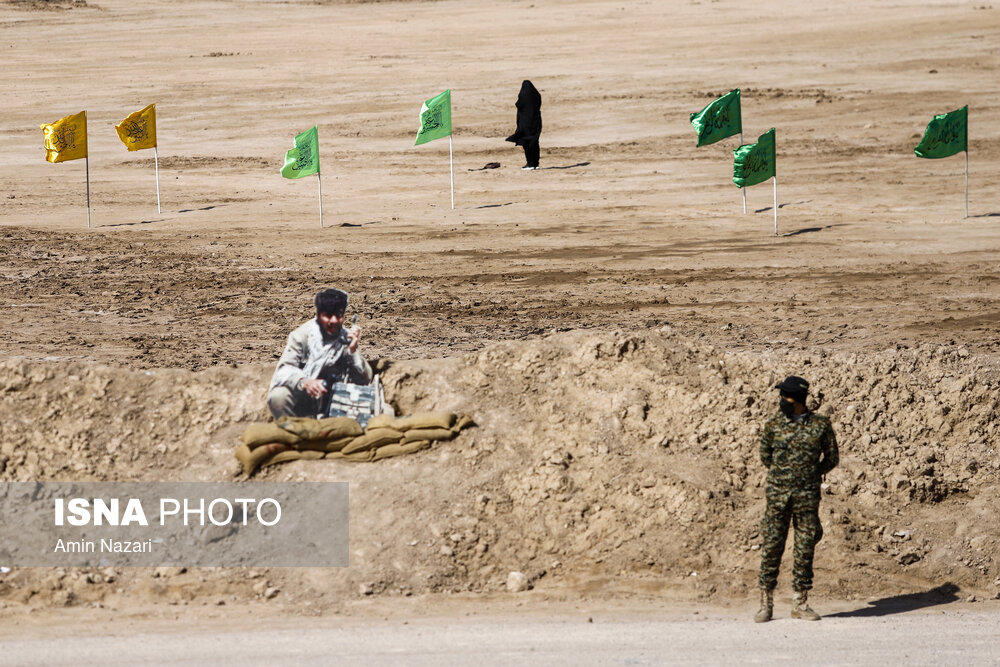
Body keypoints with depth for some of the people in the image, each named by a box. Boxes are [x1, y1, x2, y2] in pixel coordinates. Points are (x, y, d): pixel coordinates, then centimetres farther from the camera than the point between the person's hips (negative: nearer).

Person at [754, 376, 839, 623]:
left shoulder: (820, 426, -1)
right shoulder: (774, 425, 2)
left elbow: (832, 458, 10)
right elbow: (765, 456, 16)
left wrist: (809, 475, 8)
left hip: (807, 496, 0)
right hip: (777, 495, 0)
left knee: (805, 549, 3)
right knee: (771, 547, -1)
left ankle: (801, 603, 12)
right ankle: (766, 604, 5)